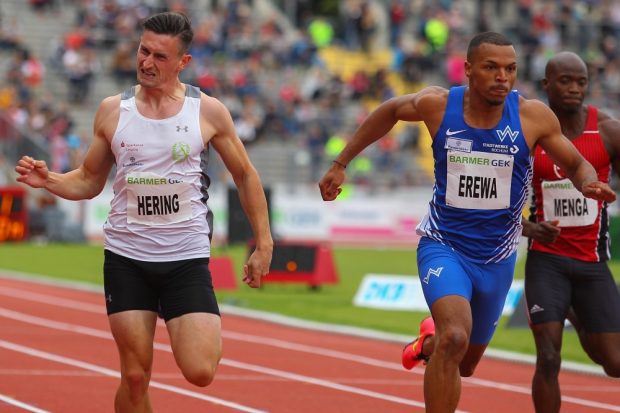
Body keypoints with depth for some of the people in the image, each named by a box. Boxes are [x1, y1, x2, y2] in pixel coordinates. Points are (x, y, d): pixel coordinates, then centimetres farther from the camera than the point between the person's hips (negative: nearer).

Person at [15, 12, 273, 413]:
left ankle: (212, 334, 22)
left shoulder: (209, 112, -3)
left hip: (187, 259, -1)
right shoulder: (113, 110, 3)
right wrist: (49, 180, -8)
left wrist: (264, 245, 5)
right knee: (135, 376, 0)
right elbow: (90, 181, 12)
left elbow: (246, 176, 8)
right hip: (126, 258, 2)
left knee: (200, 373, -13)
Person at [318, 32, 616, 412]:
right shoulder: (437, 105, -13)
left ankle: (429, 343, 56)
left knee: (464, 364, 20)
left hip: (497, 258, 3)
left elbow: (577, 165, 0)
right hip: (443, 246, -3)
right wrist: (341, 163, 10)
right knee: (454, 340, -30)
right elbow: (390, 112, 8)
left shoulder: (533, 116, -14)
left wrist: (591, 184, -23)